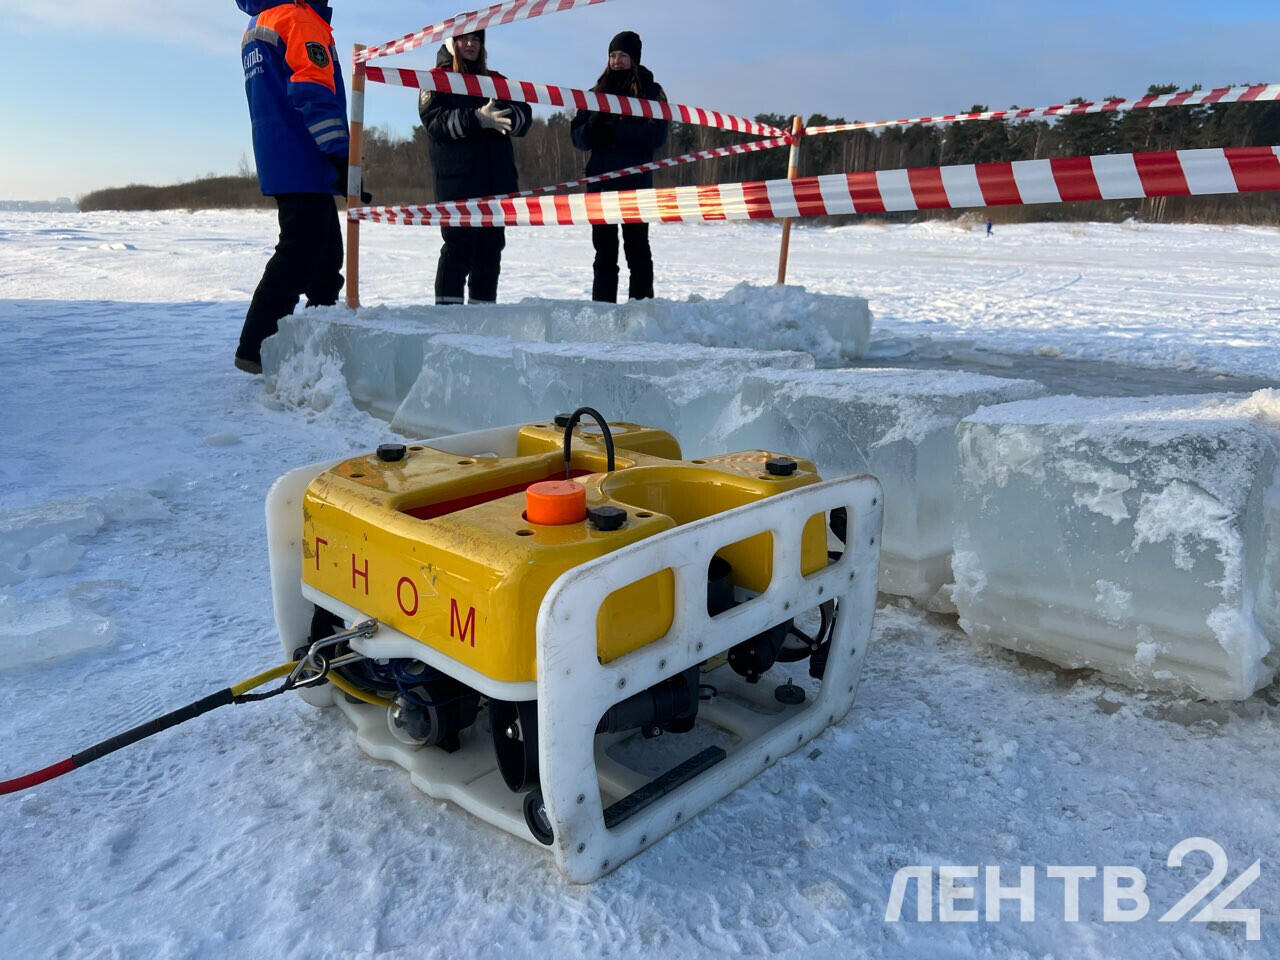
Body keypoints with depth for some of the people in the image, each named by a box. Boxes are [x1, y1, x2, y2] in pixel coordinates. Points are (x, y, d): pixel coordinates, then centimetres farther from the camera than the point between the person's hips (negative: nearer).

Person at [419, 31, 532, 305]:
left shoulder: (494, 80, 21)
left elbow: (525, 116, 9)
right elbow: (436, 121, -8)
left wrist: (505, 115, -13)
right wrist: (478, 119, -19)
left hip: (497, 179, 5)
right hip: (457, 180, -5)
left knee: (492, 244, 4)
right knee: (459, 244, -11)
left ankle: (483, 305, 11)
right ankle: (448, 305, -9)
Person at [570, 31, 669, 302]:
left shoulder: (651, 91, 5)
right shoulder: (597, 92, 16)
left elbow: (657, 135, -7)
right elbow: (577, 135, 12)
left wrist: (616, 131, -15)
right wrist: (593, 127, -10)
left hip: (635, 181, -4)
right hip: (600, 179, 4)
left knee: (636, 245, -3)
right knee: (604, 248, 5)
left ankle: (641, 301, 0)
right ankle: (602, 304, 9)